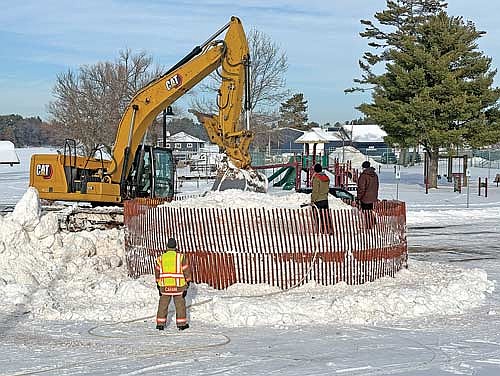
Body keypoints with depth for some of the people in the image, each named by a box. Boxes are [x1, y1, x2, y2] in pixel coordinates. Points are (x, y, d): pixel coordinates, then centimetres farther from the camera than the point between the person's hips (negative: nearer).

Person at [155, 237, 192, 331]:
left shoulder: (161, 258, 3)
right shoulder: (180, 256, -5)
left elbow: (157, 272, 10)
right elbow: (186, 270, -2)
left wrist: (158, 285, 19)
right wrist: (188, 282, 9)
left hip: (164, 286, 2)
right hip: (178, 286, -2)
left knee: (163, 305, 10)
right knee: (180, 304, 8)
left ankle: (160, 323, 10)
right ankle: (181, 324, 12)